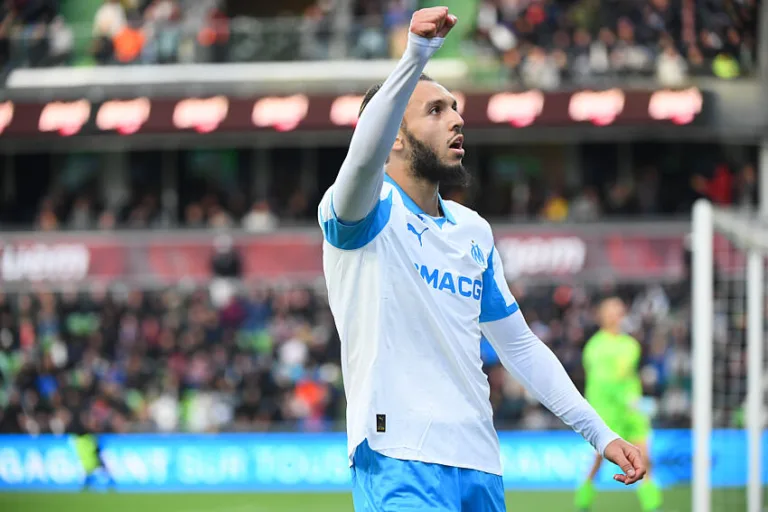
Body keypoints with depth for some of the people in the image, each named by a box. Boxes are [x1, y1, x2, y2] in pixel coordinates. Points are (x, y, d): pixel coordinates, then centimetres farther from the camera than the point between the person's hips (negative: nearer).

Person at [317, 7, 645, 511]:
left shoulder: (474, 231, 19)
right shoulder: (369, 213, -3)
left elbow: (519, 345, 25)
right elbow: (364, 159, -28)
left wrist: (599, 432, 18)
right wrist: (416, 57, -41)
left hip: (480, 467, 7)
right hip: (400, 464, -7)